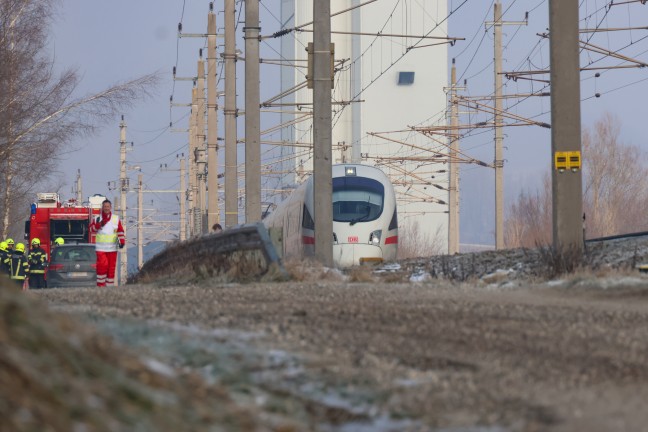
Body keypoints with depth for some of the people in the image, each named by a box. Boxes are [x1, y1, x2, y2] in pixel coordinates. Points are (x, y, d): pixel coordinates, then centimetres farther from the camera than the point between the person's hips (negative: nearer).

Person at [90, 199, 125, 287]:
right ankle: (100, 285, -7)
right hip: (100, 248, -2)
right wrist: (99, 224, -19)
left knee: (111, 268, 2)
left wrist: (122, 241, -9)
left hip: (112, 249, 2)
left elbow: (121, 231, 4)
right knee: (102, 265, -16)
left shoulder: (116, 219, 7)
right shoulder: (97, 219, 5)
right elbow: (92, 229, -3)